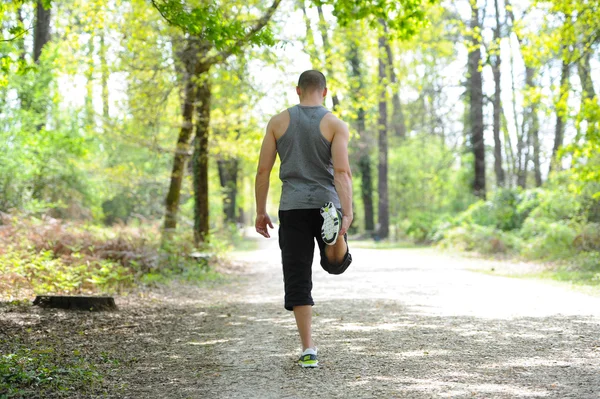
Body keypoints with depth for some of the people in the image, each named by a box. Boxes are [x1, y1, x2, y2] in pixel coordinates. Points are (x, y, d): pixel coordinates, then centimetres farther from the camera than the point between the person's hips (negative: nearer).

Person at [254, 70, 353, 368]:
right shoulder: (335, 125, 0)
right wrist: (347, 213, -16)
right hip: (327, 203, 0)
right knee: (337, 263, 20)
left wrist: (261, 212, 10)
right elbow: (342, 171, -12)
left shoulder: (278, 122, 5)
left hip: (292, 208, 1)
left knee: (297, 279, 4)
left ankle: (308, 350, 0)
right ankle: (334, 229, -17)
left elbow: (263, 170, 4)